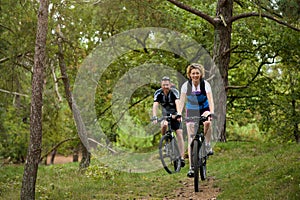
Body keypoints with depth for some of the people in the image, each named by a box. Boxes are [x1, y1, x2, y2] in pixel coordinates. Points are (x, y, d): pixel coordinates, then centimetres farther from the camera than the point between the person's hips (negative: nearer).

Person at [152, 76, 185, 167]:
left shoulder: (174, 92, -23)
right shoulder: (158, 93, -17)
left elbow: (178, 103, -38)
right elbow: (155, 105, -27)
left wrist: (178, 114, -54)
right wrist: (154, 117, -44)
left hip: (175, 115, -2)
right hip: (165, 114, 2)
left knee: (179, 134, -15)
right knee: (164, 125, -31)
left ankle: (182, 158, -18)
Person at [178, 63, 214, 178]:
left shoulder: (205, 84, -16)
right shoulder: (186, 85, -13)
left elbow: (210, 100, -26)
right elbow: (182, 100, -18)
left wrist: (211, 113, -42)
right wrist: (179, 114, -34)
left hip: (204, 110, -1)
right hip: (191, 112, 1)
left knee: (207, 122, -36)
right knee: (191, 138, -8)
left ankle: (208, 146, -13)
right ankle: (191, 167, -6)